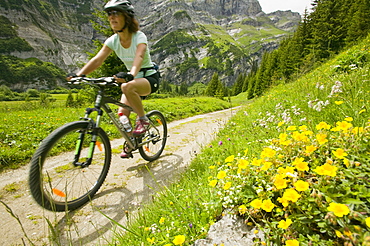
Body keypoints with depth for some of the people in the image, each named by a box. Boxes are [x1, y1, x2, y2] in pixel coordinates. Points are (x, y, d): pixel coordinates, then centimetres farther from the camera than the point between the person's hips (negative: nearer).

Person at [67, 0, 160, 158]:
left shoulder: (139, 37, -17)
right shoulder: (113, 40, -2)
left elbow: (139, 57, -37)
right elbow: (98, 59, -12)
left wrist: (131, 75, -57)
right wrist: (79, 74, -27)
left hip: (150, 77, -6)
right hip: (132, 79, 6)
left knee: (127, 87, -38)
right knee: (122, 114, -8)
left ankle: (143, 119, -16)